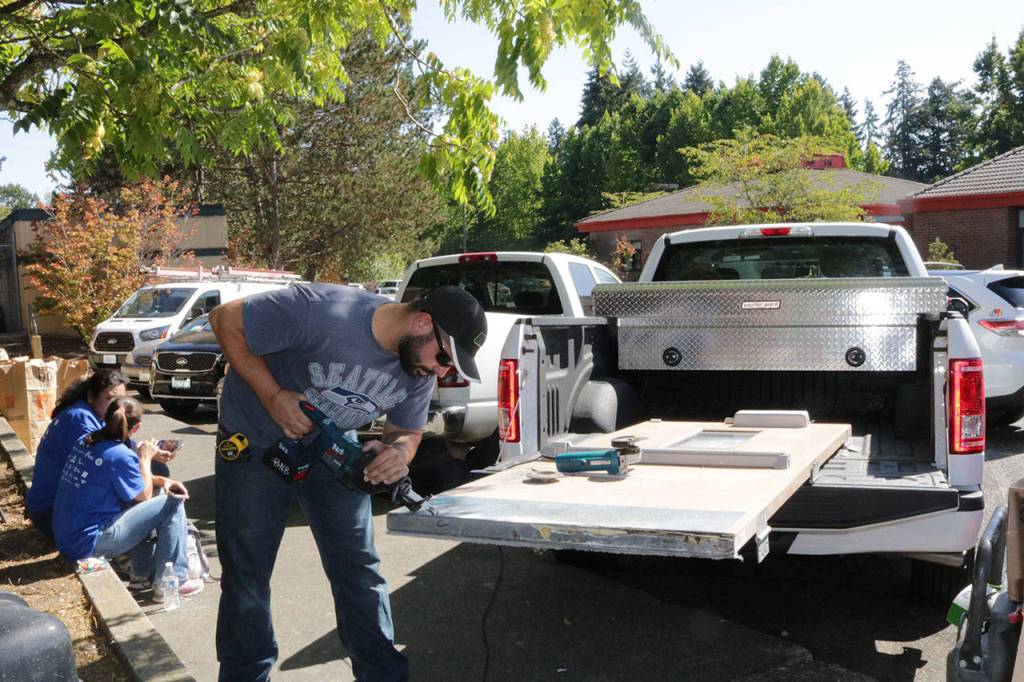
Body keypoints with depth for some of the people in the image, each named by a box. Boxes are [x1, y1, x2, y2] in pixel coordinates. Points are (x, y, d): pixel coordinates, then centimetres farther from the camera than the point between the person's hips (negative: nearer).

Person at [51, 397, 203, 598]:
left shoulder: (86, 441, 6)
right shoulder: (120, 455, -19)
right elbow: (144, 496, -5)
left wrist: (161, 481, 7)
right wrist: (145, 459, 5)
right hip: (88, 543, -9)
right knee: (173, 503, -6)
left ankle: (144, 571, 26)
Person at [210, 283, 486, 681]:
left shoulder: (421, 370, -14)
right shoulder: (321, 312, -34)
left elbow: (407, 431, 1)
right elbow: (225, 320, -23)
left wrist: (399, 450, -24)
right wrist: (272, 395, -30)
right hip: (254, 442, -4)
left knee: (360, 572, 2)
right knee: (246, 577, 4)